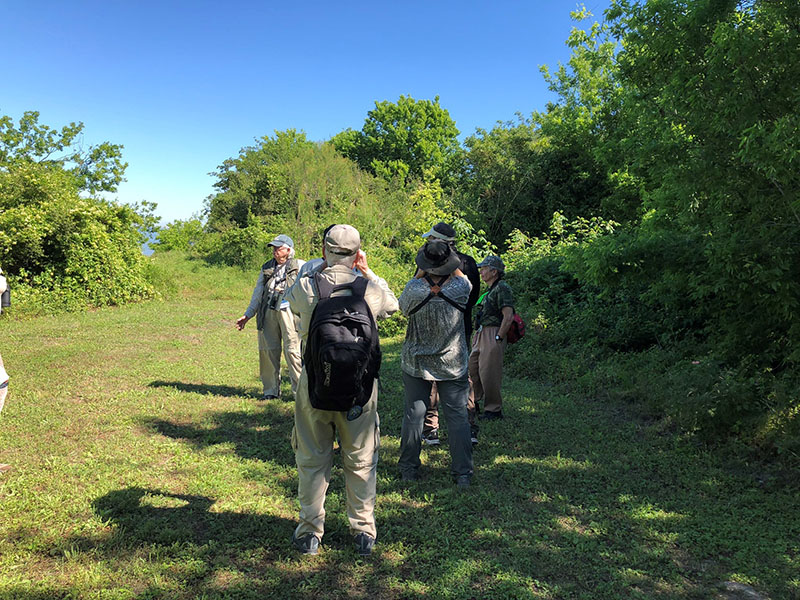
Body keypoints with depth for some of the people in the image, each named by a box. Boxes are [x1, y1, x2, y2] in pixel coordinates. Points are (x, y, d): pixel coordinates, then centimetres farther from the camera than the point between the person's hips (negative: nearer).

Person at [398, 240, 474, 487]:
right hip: (453, 366, 0)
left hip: (416, 364, 0)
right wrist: (452, 268, 15)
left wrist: (420, 275, 5)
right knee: (457, 417, 6)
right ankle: (463, 474, 10)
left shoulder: (415, 289, -19)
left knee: (413, 415, 9)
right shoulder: (460, 288, -16)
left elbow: (402, 306, 4)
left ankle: (408, 471, 20)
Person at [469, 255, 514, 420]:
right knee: (472, 368, 12)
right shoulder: (491, 290, 18)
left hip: (493, 336, -10)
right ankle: (472, 405, 23)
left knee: (489, 374, -5)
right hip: (482, 335, 10)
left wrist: (498, 338, -19)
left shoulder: (502, 288, -12)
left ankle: (494, 410, 7)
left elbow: (508, 317, -20)